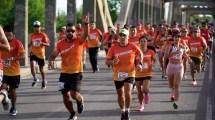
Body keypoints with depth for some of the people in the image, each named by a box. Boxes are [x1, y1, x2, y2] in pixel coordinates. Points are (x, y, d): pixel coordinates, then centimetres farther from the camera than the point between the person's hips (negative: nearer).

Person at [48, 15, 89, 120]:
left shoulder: (79, 41, -9)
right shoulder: (60, 44, -1)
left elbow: (86, 34, -28)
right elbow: (53, 55, 7)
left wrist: (86, 23, -46)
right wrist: (50, 60, -16)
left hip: (76, 73, -4)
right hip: (64, 73, 4)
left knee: (74, 94, -17)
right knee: (65, 96, 8)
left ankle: (80, 100, 21)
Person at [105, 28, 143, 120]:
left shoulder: (133, 47, -8)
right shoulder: (113, 48, -9)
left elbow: (140, 54, 13)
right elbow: (106, 61, -5)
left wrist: (140, 64, -1)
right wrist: (112, 62, -27)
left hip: (130, 74, -2)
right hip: (118, 75, 2)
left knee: (127, 93, -21)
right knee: (120, 95, 16)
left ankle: (127, 111, 1)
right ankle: (123, 111, 39)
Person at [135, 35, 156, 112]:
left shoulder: (150, 52, -6)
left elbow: (154, 59, 13)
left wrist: (152, 65, -5)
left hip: (147, 74, -2)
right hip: (138, 74, 2)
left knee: (145, 89, -20)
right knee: (139, 91, 11)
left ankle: (147, 95, 17)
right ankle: (141, 105, 33)